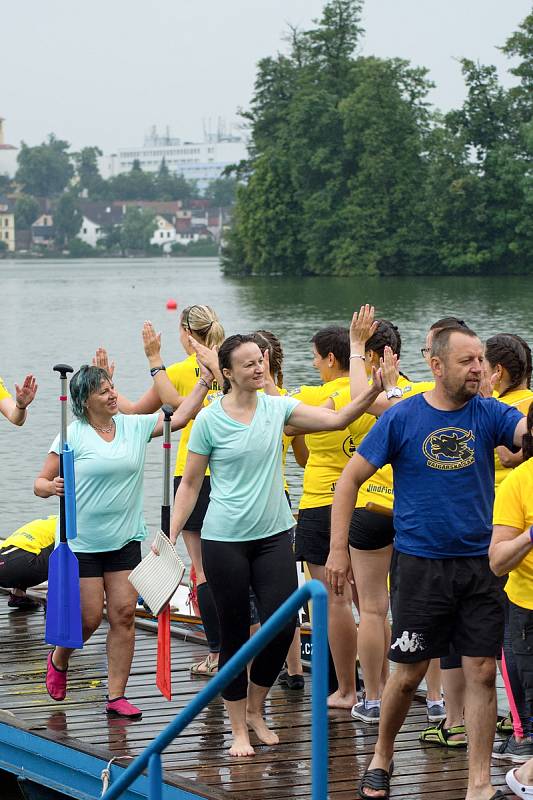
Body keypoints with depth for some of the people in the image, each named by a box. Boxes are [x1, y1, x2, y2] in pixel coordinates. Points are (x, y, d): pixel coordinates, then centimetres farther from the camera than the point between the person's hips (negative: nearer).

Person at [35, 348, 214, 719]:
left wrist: (205, 381, -7)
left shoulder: (135, 426, 3)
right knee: (89, 617, -2)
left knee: (124, 615, -1)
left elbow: (180, 416, 2)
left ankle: (117, 696, 5)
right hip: (82, 542, -4)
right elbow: (41, 482, -4)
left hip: (125, 539, 4)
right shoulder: (73, 435, -8)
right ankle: (58, 661, 30)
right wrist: (51, 487, -26)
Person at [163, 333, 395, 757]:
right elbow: (190, 484, 0)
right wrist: (171, 535, -5)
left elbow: (336, 419, -4)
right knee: (234, 635, 4)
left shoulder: (277, 407, 2)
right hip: (224, 540, -3)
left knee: (283, 625, -4)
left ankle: (255, 709, 21)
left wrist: (372, 392, -19)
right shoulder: (210, 420, -6)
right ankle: (239, 730, 17)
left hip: (273, 535, 3)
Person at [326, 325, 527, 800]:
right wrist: (338, 548, -3)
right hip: (420, 564, -2)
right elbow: (350, 479, 2)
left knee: (482, 672, 0)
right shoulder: (402, 418, -3)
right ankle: (382, 757, 30)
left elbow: (524, 430, -19)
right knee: (409, 673, 6)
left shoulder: (488, 414, 2)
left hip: (479, 564, 2)